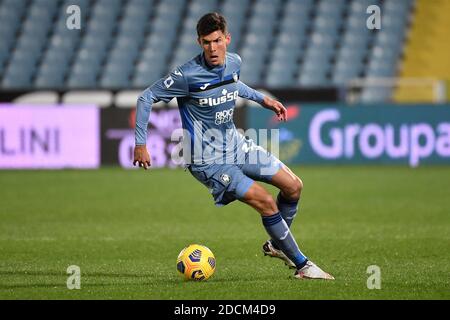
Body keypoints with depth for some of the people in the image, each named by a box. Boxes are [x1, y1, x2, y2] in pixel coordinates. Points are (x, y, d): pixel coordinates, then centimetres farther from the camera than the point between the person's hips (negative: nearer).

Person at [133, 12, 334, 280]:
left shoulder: (234, 62, -2)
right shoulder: (188, 75, -23)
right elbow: (147, 98, -13)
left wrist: (262, 99, 18)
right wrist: (141, 144, -14)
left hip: (236, 145, 8)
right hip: (207, 159, -8)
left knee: (293, 186, 6)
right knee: (266, 202, -16)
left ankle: (277, 245, 28)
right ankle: (302, 265, -3)